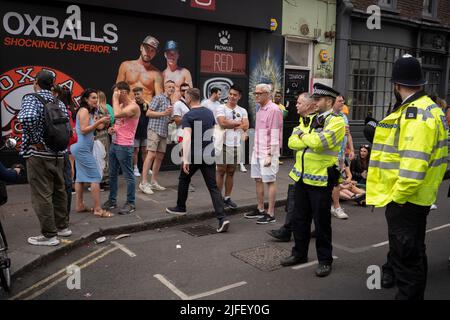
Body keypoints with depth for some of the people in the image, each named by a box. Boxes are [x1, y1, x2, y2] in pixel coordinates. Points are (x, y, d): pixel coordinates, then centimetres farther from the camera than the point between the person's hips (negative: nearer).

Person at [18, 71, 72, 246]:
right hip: (58, 154, 7)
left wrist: (36, 140, -18)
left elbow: (27, 118, -29)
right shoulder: (58, 102, 10)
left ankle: (49, 235, 6)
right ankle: (62, 227, 27)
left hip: (38, 154, -7)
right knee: (59, 191, 16)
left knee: (42, 195, 0)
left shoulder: (31, 98, -10)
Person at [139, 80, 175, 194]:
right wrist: (163, 113, -14)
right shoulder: (158, 98, -2)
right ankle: (143, 182, -13)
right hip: (154, 130, -8)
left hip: (164, 132, 8)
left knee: (160, 157, 7)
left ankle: (154, 182, 15)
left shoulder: (171, 103, 20)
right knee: (151, 155, -14)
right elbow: (148, 113, -8)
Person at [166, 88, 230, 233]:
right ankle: (222, 218, -9)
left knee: (184, 180, 21)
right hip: (209, 154, 5)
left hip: (194, 155, -5)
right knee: (213, 186, 2)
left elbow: (187, 138, -24)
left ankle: (181, 208, 36)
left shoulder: (188, 116, -11)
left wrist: (185, 159, -28)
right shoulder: (209, 113, 9)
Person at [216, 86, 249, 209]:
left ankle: (227, 198, 18)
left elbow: (245, 126, -3)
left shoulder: (242, 111, 11)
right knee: (221, 171, 1)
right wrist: (237, 122, -5)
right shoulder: (222, 108, 0)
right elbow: (222, 123, -17)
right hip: (224, 143, -4)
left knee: (231, 172, 10)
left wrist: (230, 124, -9)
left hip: (237, 144, 4)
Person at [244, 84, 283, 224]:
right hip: (257, 151, 9)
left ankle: (270, 214, 6)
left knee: (270, 181, -1)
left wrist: (270, 154, -19)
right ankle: (260, 209, 26)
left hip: (268, 153, -8)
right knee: (258, 180, 13)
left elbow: (275, 134, -16)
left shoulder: (274, 110, -12)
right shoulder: (260, 110, 15)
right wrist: (256, 149, 13)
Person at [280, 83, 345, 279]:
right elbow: (292, 142, 4)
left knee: (321, 222, 4)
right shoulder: (310, 119, 13)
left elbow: (318, 142, -25)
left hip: (321, 180, -7)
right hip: (301, 176, 7)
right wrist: (309, 139, -12)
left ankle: (325, 260, 19)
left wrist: (302, 135, -7)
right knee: (299, 218, 15)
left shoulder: (336, 121, -10)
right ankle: (299, 253, 31)